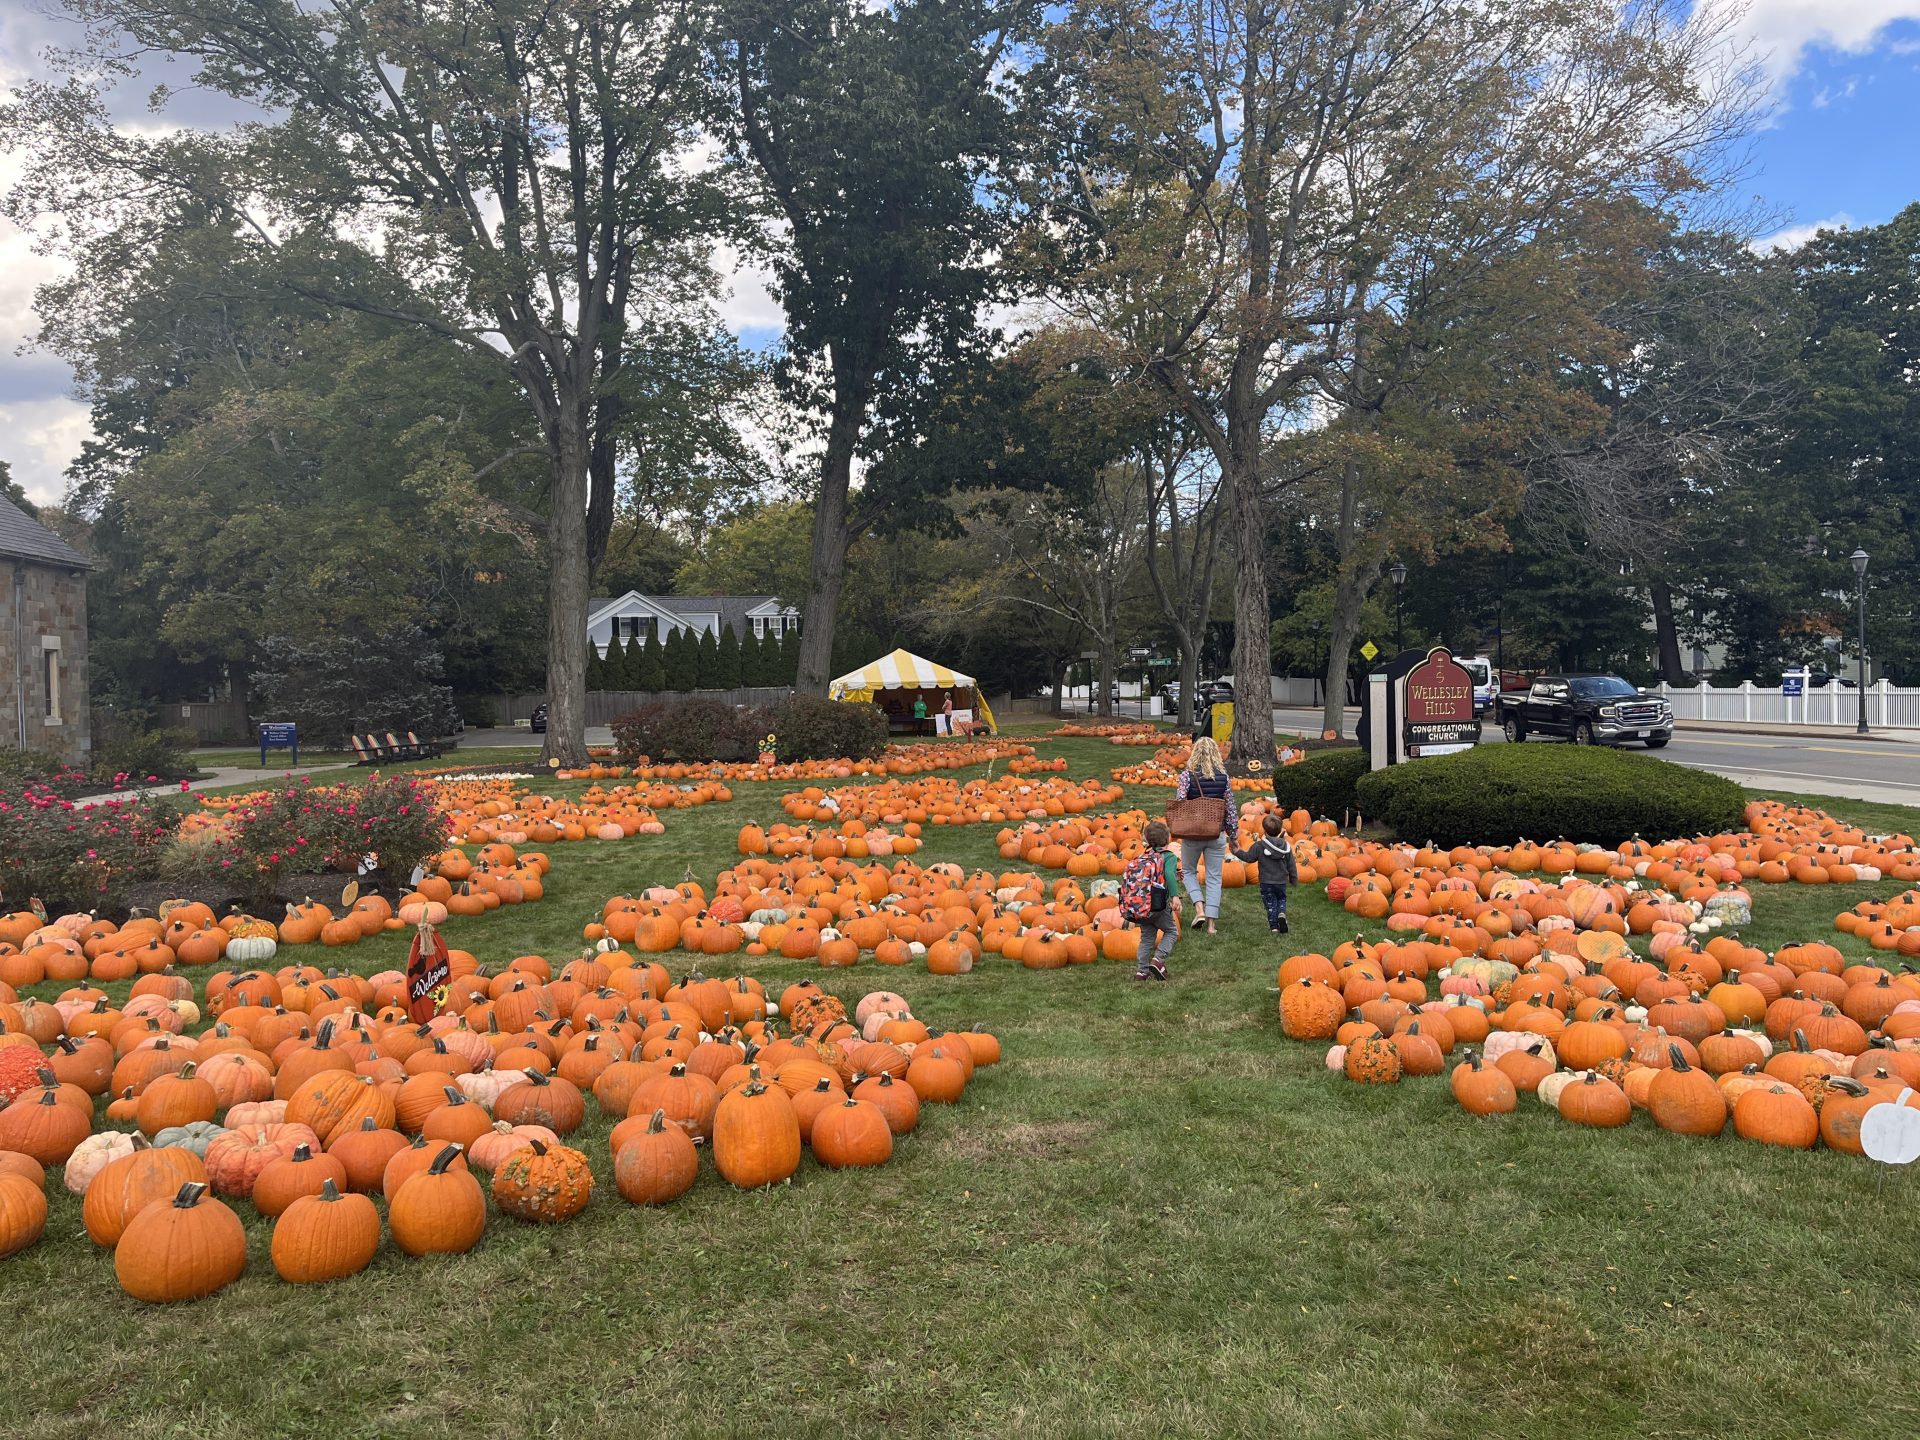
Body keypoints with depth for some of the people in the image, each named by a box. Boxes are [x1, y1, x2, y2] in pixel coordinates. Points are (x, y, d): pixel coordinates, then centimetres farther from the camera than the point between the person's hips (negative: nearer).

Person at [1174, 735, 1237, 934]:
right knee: (1214, 878, 9)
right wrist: (1233, 833, 13)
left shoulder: (1187, 775, -9)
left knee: (1188, 871, 19)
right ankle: (1212, 923, 7)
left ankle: (1199, 908, -1)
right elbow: (1231, 808, 3)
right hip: (1217, 834, 2)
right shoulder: (1223, 776, -2)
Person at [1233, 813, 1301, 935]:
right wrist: (1294, 879, 17)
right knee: (1281, 900, 22)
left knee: (1270, 903, 7)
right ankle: (1281, 914, -7)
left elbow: (1248, 857, -5)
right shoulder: (1286, 847, -2)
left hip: (1266, 882, -2)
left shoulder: (1259, 845, -12)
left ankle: (1274, 926, 2)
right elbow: (1291, 865, 4)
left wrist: (1237, 852, 9)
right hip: (1282, 882, 2)